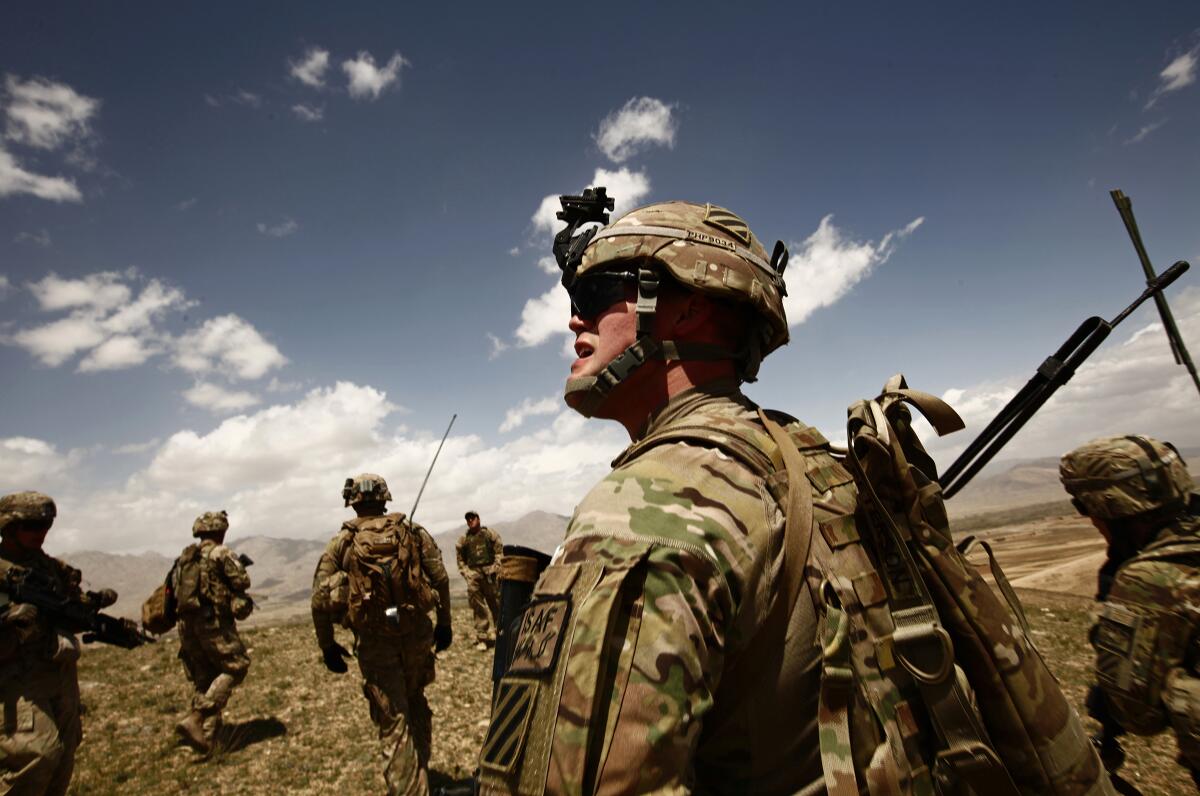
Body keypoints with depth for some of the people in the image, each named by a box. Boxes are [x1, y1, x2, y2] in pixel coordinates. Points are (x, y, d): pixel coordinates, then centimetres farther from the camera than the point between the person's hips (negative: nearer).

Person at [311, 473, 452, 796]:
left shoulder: (341, 542, -1)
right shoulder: (413, 531, 1)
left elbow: (320, 598, -4)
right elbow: (440, 578, -1)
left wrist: (327, 645, 7)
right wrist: (444, 623, 10)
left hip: (374, 641, -2)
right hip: (417, 633, 2)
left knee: (393, 722, 8)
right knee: (416, 704, 24)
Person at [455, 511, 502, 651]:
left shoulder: (491, 534, 6)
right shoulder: (463, 540, 11)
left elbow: (500, 551, 2)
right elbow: (460, 559, 13)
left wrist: (496, 567, -8)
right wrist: (466, 572, 0)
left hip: (490, 573, -1)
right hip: (473, 573, 1)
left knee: (496, 605, 5)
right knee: (478, 608, -3)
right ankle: (481, 638, 2)